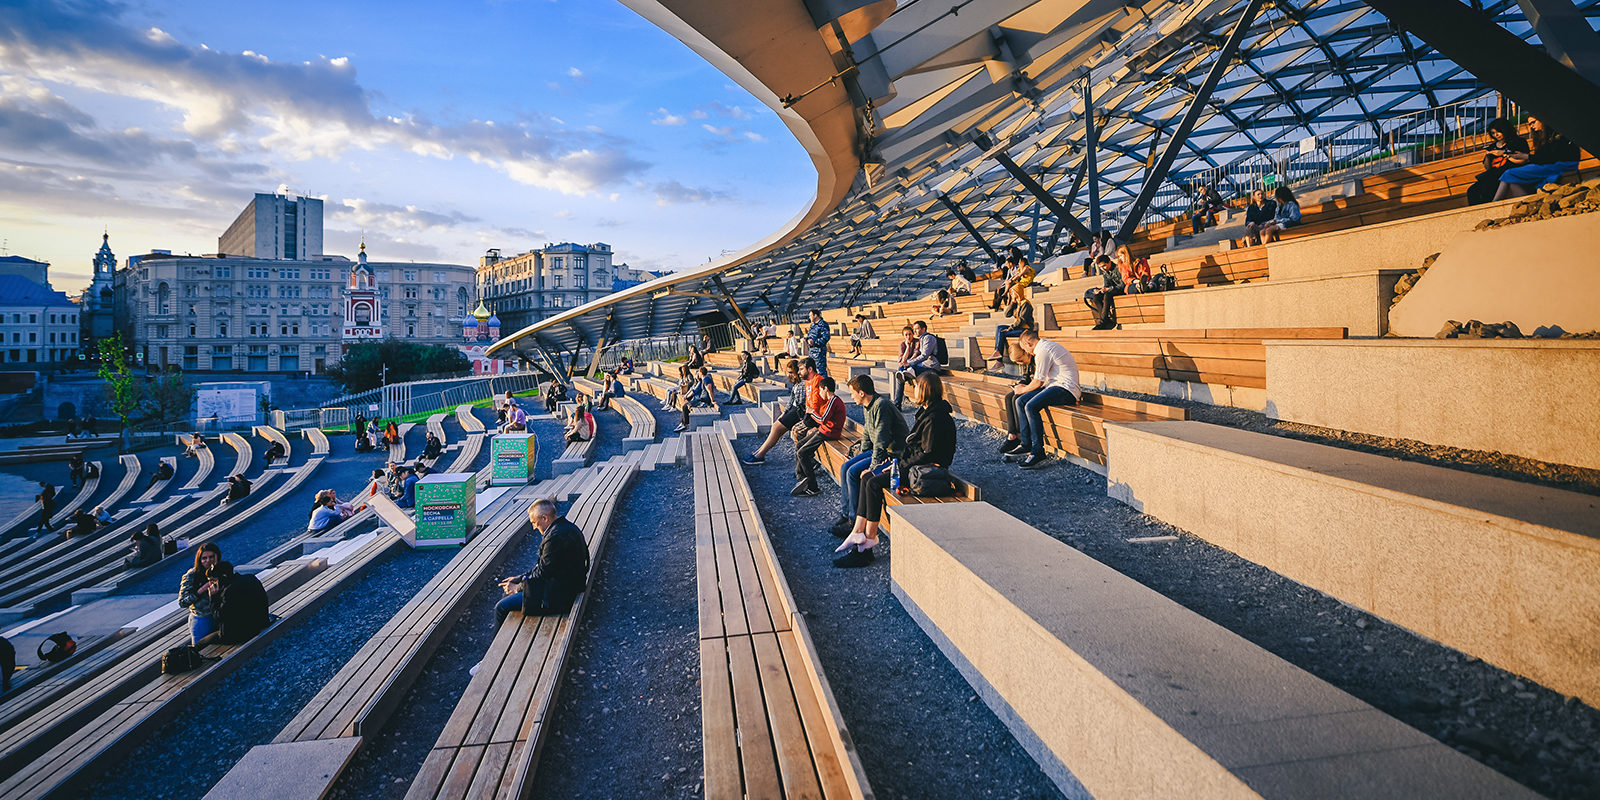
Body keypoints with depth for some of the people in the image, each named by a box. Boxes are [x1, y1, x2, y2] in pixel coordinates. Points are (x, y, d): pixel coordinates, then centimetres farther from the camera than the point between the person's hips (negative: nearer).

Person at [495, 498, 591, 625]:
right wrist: (519, 578, 11)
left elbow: (542, 573, -18)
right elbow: (543, 566, 14)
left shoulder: (556, 536, -25)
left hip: (558, 596, -11)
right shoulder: (566, 526, 7)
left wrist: (518, 587, -3)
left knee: (501, 607, -6)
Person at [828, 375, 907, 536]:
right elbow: (867, 433, 22)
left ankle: (855, 521, -11)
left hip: (893, 453, -10)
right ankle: (845, 513, 2)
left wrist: (873, 467, -23)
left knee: (853, 472, -20)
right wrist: (861, 454, 13)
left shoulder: (881, 405, -22)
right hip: (877, 450, 10)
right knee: (845, 467, -2)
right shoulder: (867, 406, 9)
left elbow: (881, 440, -24)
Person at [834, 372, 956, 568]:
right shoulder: (925, 412, 13)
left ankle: (870, 538, -10)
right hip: (913, 464, 10)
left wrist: (900, 466, -14)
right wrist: (898, 460, 7)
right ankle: (858, 531, -7)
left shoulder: (935, 418, -19)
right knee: (867, 480, -3)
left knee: (874, 484, -19)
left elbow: (928, 454, -21)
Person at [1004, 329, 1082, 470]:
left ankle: (1038, 453, -27)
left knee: (1031, 406, -28)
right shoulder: (1048, 345, 21)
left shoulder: (1042, 350, -12)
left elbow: (1038, 381, -9)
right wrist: (1026, 387, 28)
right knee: (1020, 402, 2)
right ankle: (1025, 445, 0)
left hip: (1066, 389, -11)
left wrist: (1023, 389, 8)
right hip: (1056, 385, 11)